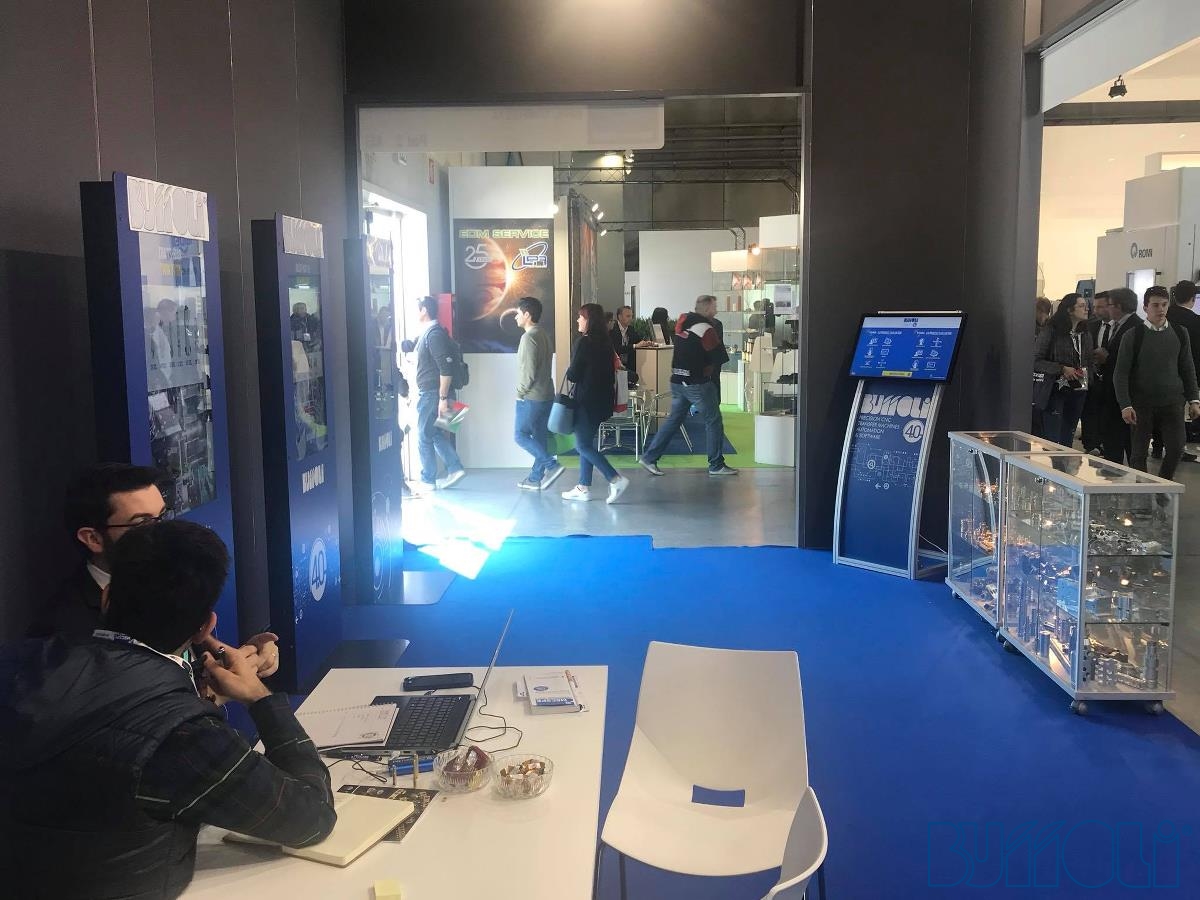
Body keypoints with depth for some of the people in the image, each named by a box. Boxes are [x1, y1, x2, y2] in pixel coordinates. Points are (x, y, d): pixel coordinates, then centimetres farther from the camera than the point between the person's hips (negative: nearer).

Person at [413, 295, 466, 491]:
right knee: (436, 434, 14)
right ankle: (455, 469, 15)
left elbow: (446, 368, -23)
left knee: (424, 437, 0)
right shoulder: (429, 332, 13)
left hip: (432, 394, -10)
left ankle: (428, 481, 8)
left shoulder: (434, 334, -18)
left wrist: (443, 399, -24)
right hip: (428, 392, 10)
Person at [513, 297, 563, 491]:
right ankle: (535, 478, 17)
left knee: (520, 435, 1)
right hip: (547, 395, 9)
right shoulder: (546, 335, 10)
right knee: (539, 437, 11)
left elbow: (529, 371, -21)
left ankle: (552, 465, -8)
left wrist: (520, 392, -7)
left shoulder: (529, 337, -17)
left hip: (531, 397, -9)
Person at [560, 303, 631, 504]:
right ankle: (583, 488, 19)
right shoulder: (605, 342, 8)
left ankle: (616, 479, -10)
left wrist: (569, 372, 5)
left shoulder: (584, 342, -16)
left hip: (587, 400, -9)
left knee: (583, 445, -1)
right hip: (602, 399, 9)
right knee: (587, 443, 15)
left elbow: (573, 375, -16)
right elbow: (610, 369, 12)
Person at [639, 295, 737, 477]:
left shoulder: (682, 320, 7)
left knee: (673, 419, 14)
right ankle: (716, 465, 9)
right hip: (698, 383, -7)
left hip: (677, 380, 7)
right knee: (714, 421, 4)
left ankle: (649, 457, 11)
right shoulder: (706, 328, -15)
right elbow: (720, 357, -14)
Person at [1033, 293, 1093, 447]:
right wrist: (1062, 369, -18)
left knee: (1067, 440, 10)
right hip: (1055, 391, -6)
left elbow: (1089, 362, 22)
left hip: (1077, 393, 6)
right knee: (1052, 440, -7)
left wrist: (1086, 371, 0)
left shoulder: (1085, 335, 12)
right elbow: (1035, 361, -11)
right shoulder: (1051, 331, -7)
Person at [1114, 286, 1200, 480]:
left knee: (1176, 448, -6)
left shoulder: (1180, 333, 7)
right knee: (1138, 453, 0)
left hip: (1172, 402, 2)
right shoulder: (1133, 336, -4)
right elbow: (1120, 373, -5)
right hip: (1141, 404, -2)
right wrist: (1125, 405, -14)